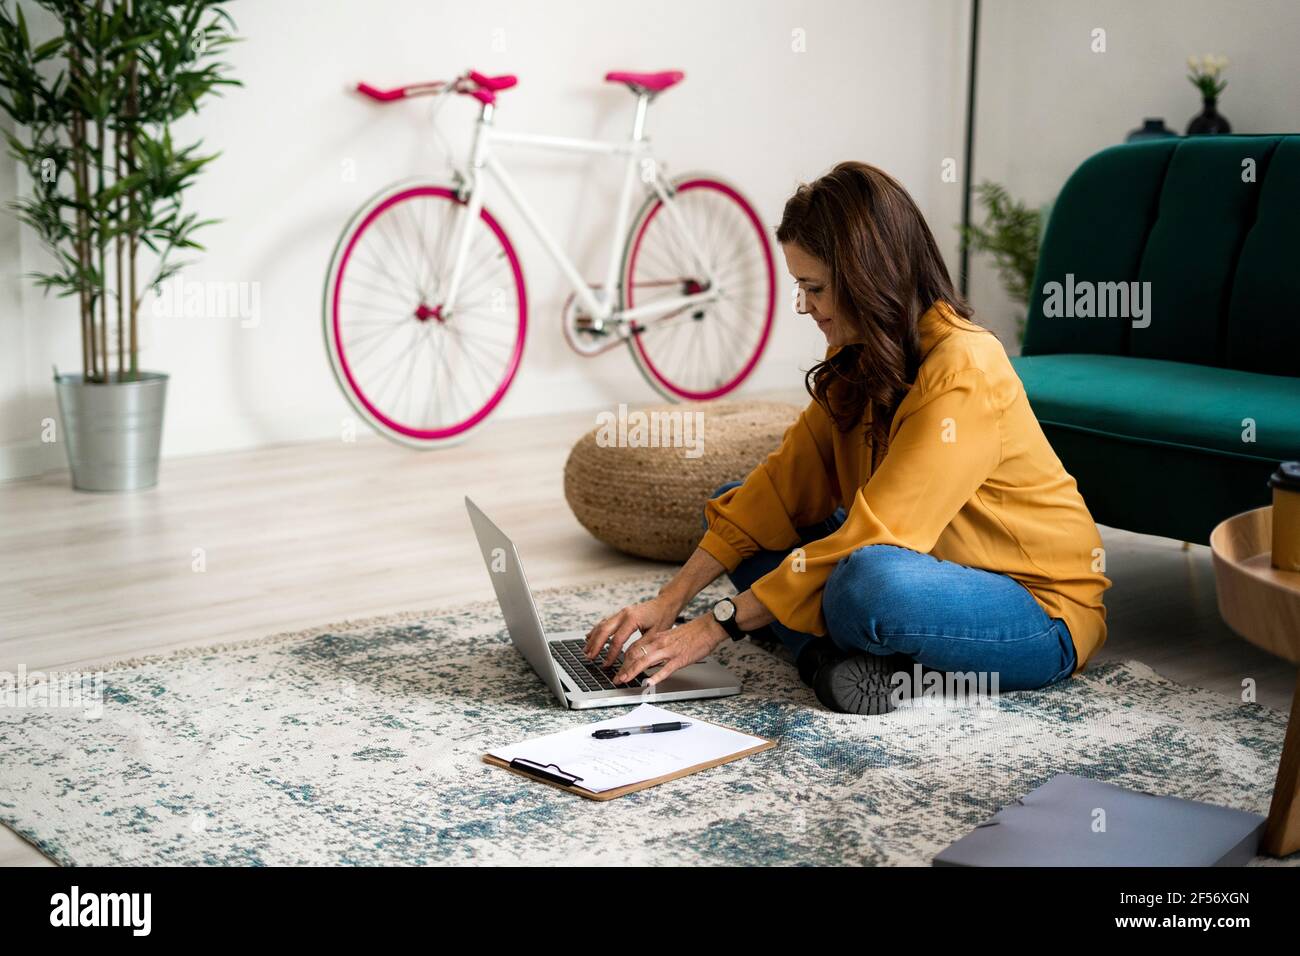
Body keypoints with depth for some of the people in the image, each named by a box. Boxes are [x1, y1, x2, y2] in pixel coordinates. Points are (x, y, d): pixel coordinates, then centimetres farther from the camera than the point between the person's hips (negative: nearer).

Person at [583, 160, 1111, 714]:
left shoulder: (963, 373, -26)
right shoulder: (860, 359, 1)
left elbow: (868, 539, -28)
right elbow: (785, 482, 1)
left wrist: (714, 627, -24)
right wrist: (670, 601, -7)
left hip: (1043, 614, -9)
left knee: (875, 583, -41)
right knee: (732, 500, 4)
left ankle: (834, 649, -9)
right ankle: (837, 656, -16)